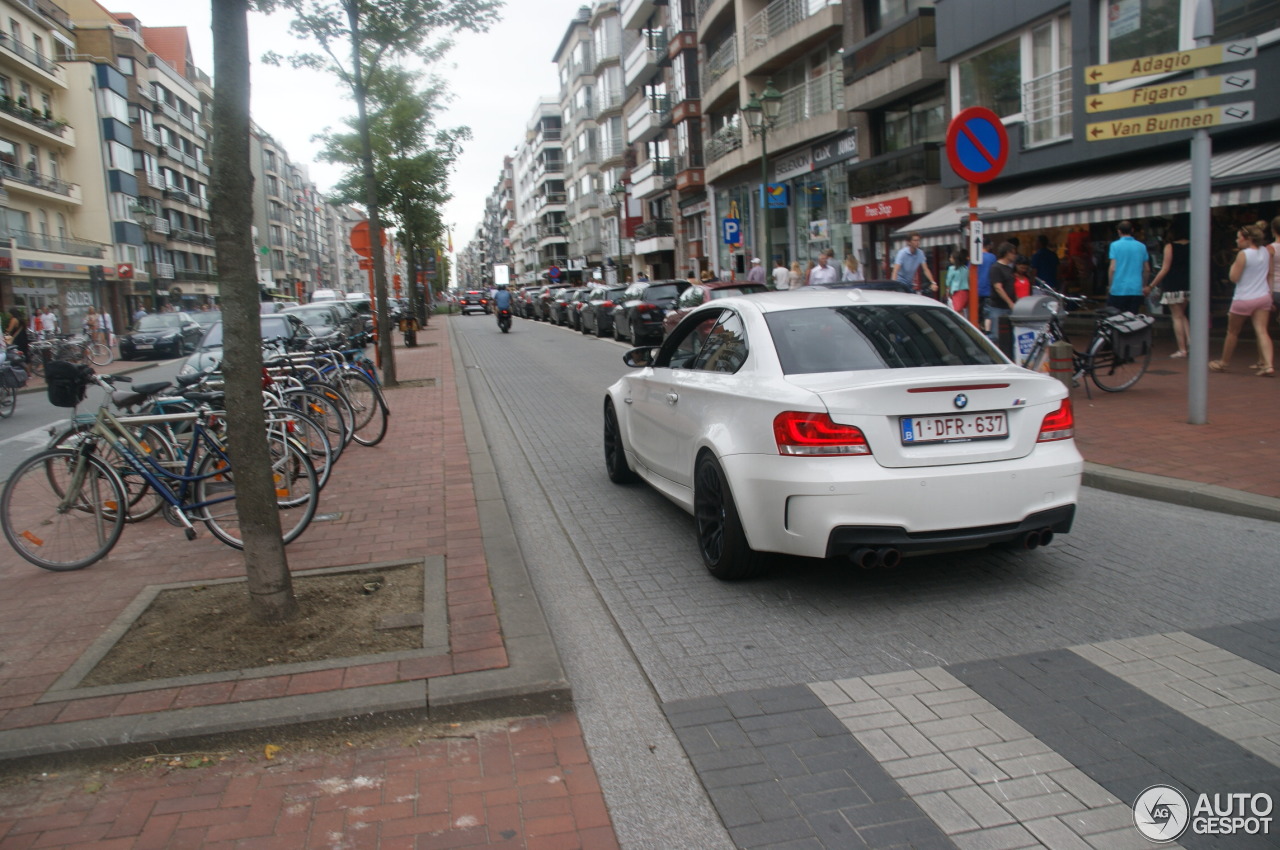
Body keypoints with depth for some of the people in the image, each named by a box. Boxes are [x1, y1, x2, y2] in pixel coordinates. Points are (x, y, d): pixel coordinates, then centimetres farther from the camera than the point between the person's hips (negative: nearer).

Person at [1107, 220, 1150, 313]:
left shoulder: (1115, 245, -4)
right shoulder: (1142, 246, 8)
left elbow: (1113, 268, -10)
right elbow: (1147, 269, 12)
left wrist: (1110, 285, 1)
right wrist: (1145, 286, 24)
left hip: (1118, 289, -3)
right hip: (1137, 290, 3)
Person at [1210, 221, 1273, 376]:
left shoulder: (1243, 254, -15)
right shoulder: (1266, 252, 5)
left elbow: (1234, 278, -12)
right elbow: (1269, 273, 14)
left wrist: (1233, 266, 1)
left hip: (1244, 299, -6)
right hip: (1263, 297, 6)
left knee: (1232, 332, 11)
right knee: (1262, 331, -2)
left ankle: (1224, 363, 25)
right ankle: (1268, 365, -16)